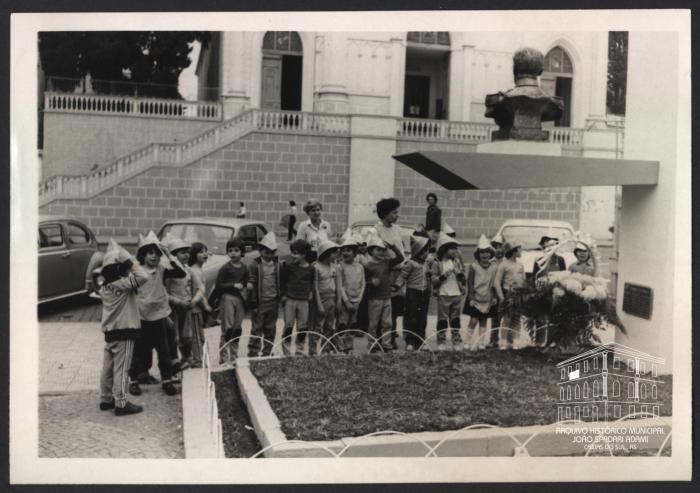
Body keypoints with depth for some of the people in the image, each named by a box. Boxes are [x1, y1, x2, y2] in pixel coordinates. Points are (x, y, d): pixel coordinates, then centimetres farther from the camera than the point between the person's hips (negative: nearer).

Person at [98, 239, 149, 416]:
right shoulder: (123, 284, -17)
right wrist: (131, 264, -15)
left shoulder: (104, 287, 8)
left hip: (109, 332, 8)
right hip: (124, 331, -8)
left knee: (108, 367, 15)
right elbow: (143, 276, -27)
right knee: (121, 369, -3)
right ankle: (121, 403, 2)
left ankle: (106, 399, 25)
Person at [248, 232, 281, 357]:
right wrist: (253, 301, -9)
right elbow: (252, 281, -4)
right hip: (259, 302, -4)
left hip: (273, 301, 4)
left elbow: (281, 281, 10)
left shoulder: (277, 264, 5)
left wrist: (280, 296, 4)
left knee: (270, 329, 11)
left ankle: (267, 353, 20)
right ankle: (254, 353, 6)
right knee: (257, 329, 0)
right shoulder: (255, 264, -4)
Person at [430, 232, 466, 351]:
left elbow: (464, 281, 13)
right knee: (443, 319, -2)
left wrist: (460, 274, -7)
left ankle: (456, 342, 12)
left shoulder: (456, 262, 11)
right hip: (443, 295, -4)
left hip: (457, 294, 4)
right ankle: (441, 343, 4)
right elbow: (433, 281, -5)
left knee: (455, 319, 8)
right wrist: (443, 276, -18)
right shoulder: (437, 263, -2)